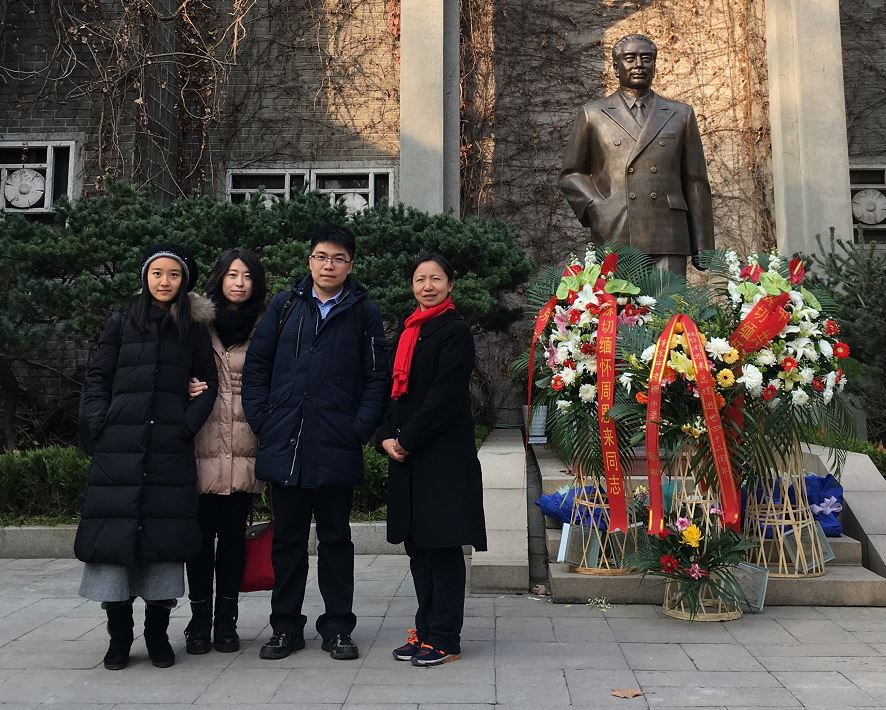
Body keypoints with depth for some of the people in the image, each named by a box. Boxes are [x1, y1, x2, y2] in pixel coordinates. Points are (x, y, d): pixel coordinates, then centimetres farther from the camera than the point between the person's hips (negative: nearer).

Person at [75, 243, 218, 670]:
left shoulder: (193, 330, 11)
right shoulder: (121, 325, 10)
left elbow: (208, 383, 9)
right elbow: (96, 378, 9)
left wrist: (189, 423, -3)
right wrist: (100, 423, -3)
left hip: (171, 451, 0)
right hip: (118, 450, 0)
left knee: (164, 536, -1)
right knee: (114, 536, -2)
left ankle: (158, 635, 12)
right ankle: (119, 637, 11)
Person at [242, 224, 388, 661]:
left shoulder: (364, 313, 4)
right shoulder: (284, 306, 7)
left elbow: (376, 378, 3)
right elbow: (256, 366, 8)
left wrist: (359, 429, -7)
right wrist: (262, 421, -1)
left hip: (337, 450, -1)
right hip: (283, 446, 2)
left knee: (335, 540, 10)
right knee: (287, 539, 11)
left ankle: (337, 628, 21)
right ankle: (285, 627, 24)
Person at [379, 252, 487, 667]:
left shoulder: (455, 331, -7)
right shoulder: (408, 332, 16)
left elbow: (446, 396, -15)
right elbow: (396, 388, 15)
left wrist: (407, 440, -13)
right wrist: (387, 437, 1)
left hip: (443, 457, -7)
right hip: (407, 458, 8)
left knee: (442, 548, -1)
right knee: (418, 547, 12)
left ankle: (444, 640, 8)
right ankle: (425, 630, 23)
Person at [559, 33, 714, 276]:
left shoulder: (680, 114, 17)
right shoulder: (592, 114, 14)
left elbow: (696, 183, 15)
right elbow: (571, 174, 15)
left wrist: (702, 248, 9)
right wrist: (595, 208, -5)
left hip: (668, 244, 1)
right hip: (613, 238, -1)